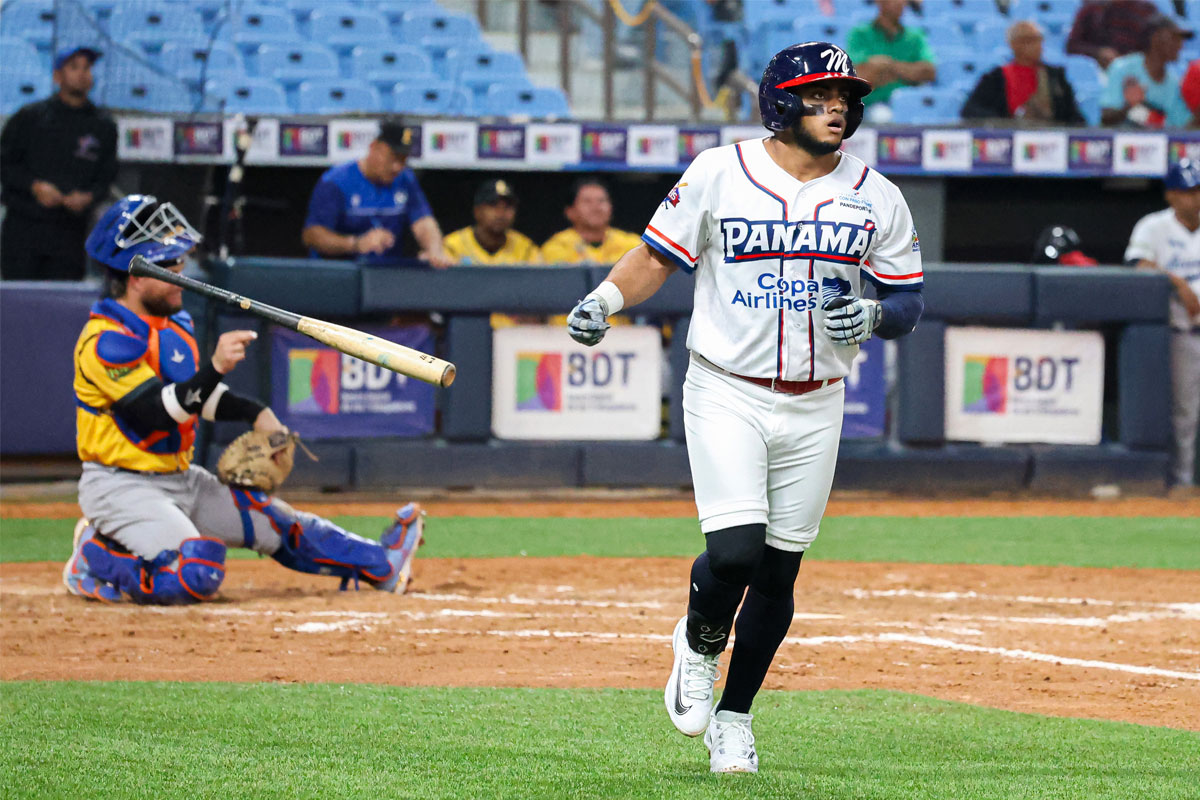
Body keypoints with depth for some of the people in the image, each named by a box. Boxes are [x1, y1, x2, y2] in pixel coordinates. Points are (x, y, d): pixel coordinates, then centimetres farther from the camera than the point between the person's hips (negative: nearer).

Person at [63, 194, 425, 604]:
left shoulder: (176, 323, 9)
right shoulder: (107, 339, -21)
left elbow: (197, 397, 18)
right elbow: (158, 412, -29)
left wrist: (254, 413, 3)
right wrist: (214, 367, -40)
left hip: (181, 477, 9)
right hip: (122, 487, -9)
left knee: (277, 523, 11)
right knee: (197, 575, -27)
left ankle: (383, 565, 23)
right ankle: (93, 560, -6)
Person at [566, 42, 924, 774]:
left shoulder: (877, 198, 3)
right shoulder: (718, 174, -3)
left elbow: (908, 303, 6)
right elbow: (658, 255, 4)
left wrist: (872, 314, -15)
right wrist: (606, 299, -12)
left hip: (815, 407, 3)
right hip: (726, 395, -3)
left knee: (778, 571, 6)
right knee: (735, 551, -18)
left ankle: (734, 718, 23)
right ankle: (700, 645, 16)